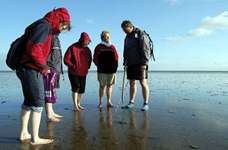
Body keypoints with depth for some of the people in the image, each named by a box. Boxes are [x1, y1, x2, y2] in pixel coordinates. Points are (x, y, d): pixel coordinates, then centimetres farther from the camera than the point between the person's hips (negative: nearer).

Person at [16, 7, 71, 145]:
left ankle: (24, 133, 25)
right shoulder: (45, 26, -11)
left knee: (29, 101, 15)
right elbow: (34, 48, -24)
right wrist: (44, 67, -12)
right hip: (32, 70, -10)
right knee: (38, 102, -5)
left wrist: (41, 67, 10)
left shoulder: (45, 28, 20)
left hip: (26, 69, 10)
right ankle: (35, 138, 2)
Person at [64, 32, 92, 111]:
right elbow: (66, 59, -11)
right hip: (73, 73, -5)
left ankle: (78, 104, 23)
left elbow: (90, 59, 18)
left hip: (83, 73, 5)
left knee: (82, 89, 7)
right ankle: (75, 105, -5)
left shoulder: (87, 49, 6)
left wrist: (87, 67, 3)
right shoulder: (72, 48, -10)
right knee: (76, 87, -13)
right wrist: (73, 66, -17)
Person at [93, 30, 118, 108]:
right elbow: (95, 59, 0)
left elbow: (116, 58, 13)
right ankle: (100, 102, 12)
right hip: (102, 70, -3)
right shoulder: (99, 47, 2)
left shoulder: (112, 47, 12)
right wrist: (99, 66, -5)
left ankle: (108, 102, 17)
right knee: (102, 86, 1)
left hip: (112, 70, 3)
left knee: (109, 85, 8)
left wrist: (115, 66, 3)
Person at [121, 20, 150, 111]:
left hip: (140, 64, -7)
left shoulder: (141, 34, -6)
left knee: (143, 82, -4)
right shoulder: (127, 37, 17)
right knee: (132, 83, 8)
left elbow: (146, 49, -13)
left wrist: (144, 63, -19)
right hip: (130, 64, 7)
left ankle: (146, 104, 3)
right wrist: (125, 63, 13)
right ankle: (131, 103, 14)